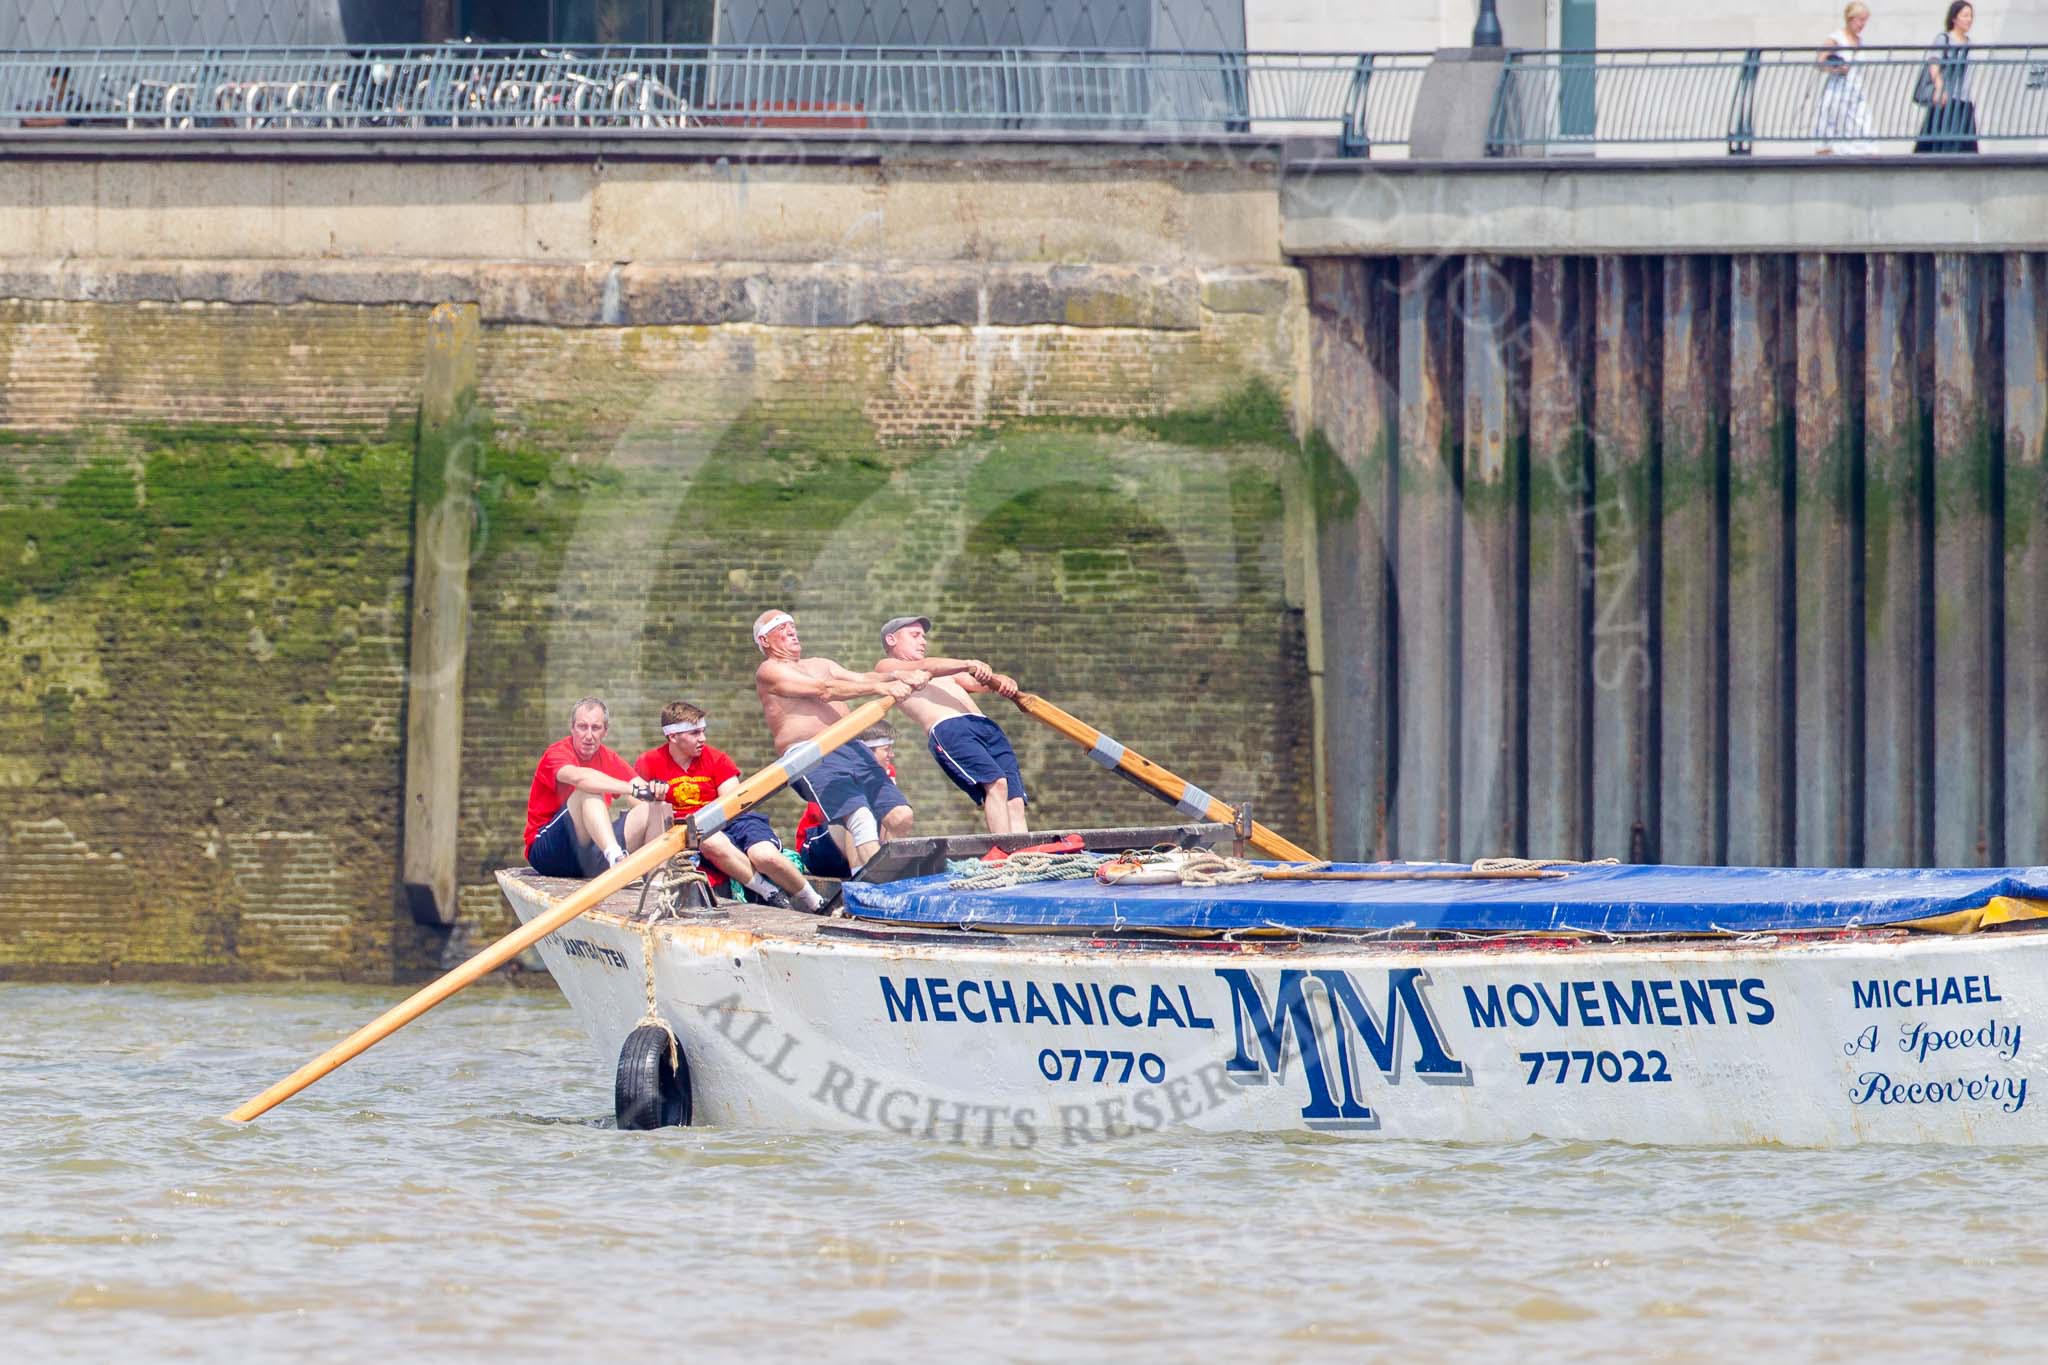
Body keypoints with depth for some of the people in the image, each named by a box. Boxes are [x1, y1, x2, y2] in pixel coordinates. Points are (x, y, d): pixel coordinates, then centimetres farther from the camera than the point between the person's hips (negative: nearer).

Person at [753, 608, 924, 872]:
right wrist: (880, 687, -15)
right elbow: (824, 690, -8)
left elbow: (862, 679, 16)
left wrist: (898, 677, -4)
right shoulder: (769, 672, 4)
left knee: (900, 816, -6)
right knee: (860, 818, -27)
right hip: (813, 758, -8)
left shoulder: (820, 665, 30)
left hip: (852, 748, 8)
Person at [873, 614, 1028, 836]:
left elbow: (976, 682, 24)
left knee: (1014, 801, -11)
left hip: (986, 726, 7)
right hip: (947, 729, -7)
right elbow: (923, 668, -1)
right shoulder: (887, 666, 17)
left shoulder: (945, 672, 39)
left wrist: (1000, 681, 1)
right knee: (996, 782, -27)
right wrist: (968, 665, -16)